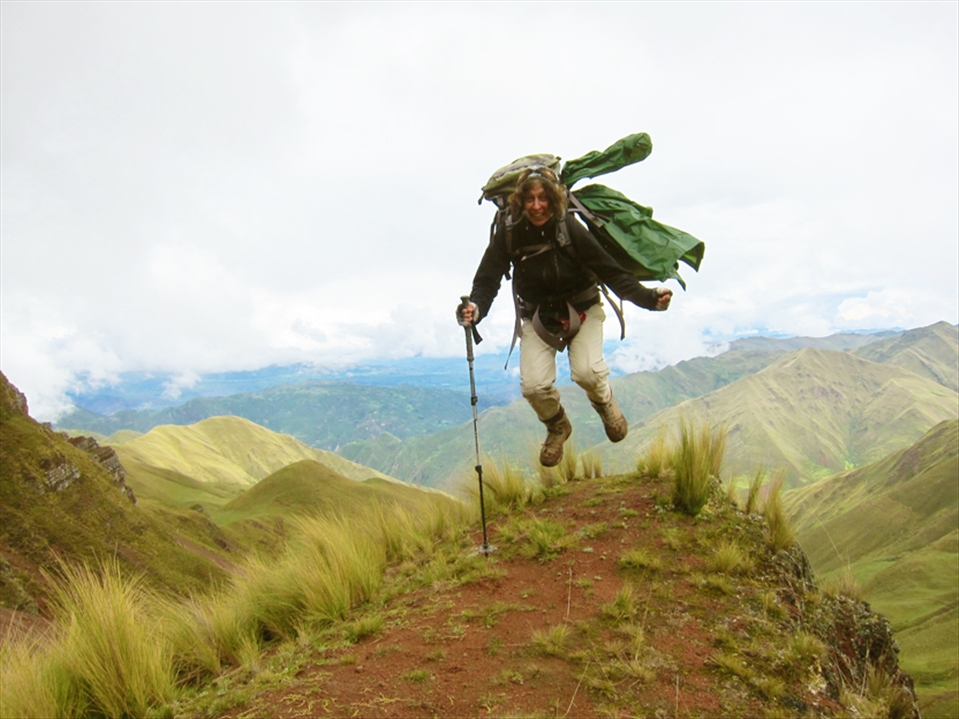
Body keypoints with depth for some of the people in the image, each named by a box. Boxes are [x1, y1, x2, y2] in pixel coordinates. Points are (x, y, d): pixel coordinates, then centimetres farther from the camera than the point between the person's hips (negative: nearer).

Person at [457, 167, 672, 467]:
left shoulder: (570, 229, -21)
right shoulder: (508, 234, -16)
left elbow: (611, 272, -21)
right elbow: (487, 279, -14)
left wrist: (649, 298, -34)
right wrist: (475, 308, -36)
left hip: (582, 310, -1)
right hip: (537, 316, 2)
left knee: (587, 371, -25)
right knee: (533, 386, -16)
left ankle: (605, 403, 15)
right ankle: (557, 426, 20)